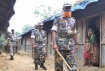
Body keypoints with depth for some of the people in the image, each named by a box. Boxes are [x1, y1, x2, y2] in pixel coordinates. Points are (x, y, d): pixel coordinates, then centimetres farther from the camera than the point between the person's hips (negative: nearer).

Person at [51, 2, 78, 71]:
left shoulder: (73, 20, 17)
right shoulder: (58, 20, 3)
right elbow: (54, 31, -6)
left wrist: (76, 43, 18)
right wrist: (54, 43, -18)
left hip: (70, 45, 3)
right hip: (60, 45, -3)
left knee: (72, 64, -4)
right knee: (58, 64, 2)